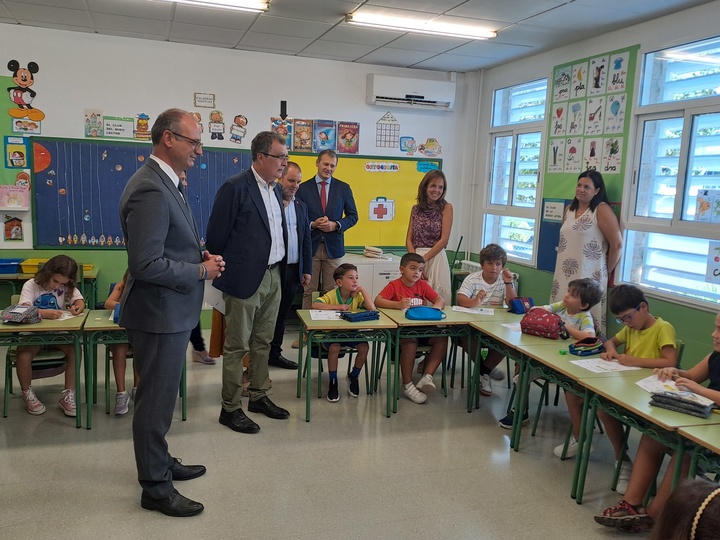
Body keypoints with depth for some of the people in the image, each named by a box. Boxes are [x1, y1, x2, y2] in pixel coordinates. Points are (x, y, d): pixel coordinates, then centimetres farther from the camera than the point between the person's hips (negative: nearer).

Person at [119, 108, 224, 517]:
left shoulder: (168, 183, 9)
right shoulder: (150, 190, -24)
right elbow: (146, 264, -28)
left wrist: (201, 255, 3)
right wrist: (201, 271, -17)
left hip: (172, 311, 10)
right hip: (160, 313, -10)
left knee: (161, 395, 23)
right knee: (157, 400, 5)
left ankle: (160, 462, 41)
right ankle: (156, 487, 22)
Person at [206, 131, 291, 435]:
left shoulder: (275, 189, 11)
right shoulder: (235, 187, -14)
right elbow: (216, 235, -11)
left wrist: (281, 270, 15)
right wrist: (222, 272, -3)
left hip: (273, 276, 8)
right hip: (245, 279, -8)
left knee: (263, 342, 17)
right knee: (237, 346, 3)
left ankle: (258, 396, 31)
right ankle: (230, 409, 15)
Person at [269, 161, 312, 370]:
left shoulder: (301, 206, 14)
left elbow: (306, 240, 14)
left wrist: (307, 270, 11)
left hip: (293, 269, 5)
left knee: (281, 313, 13)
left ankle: (274, 353, 23)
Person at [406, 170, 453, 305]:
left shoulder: (446, 208, 1)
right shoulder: (416, 209, 11)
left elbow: (444, 239, -7)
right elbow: (409, 239, 7)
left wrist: (424, 258, -10)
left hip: (436, 257, -3)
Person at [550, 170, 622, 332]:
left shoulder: (602, 210, -8)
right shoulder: (569, 210, 13)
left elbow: (617, 244, -10)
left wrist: (607, 272, -1)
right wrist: (564, 264, 16)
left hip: (589, 277, -7)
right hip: (564, 275, 7)